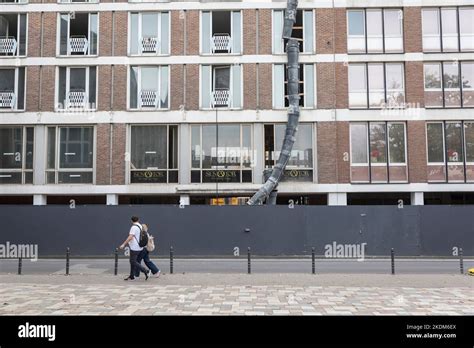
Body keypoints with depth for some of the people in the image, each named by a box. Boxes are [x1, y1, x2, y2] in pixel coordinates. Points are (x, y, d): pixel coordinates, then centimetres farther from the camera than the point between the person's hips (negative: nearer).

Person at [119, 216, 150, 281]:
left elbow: (130, 237, -23)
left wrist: (123, 244, -21)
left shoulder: (134, 227, -15)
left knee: (133, 262, -6)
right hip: (139, 247, 9)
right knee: (133, 261, 14)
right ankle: (131, 276, 18)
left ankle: (146, 271, -10)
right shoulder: (140, 226, 12)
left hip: (134, 248, -9)